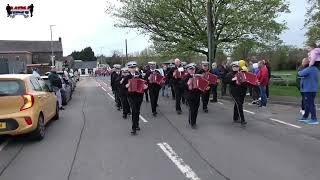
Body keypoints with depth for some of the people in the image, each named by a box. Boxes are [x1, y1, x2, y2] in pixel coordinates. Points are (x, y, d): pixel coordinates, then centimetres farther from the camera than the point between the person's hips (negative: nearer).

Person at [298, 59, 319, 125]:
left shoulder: (309, 69, -18)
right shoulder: (315, 69, 14)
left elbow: (300, 74, -20)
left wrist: (299, 72, 3)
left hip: (309, 90, -10)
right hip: (312, 89, 10)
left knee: (310, 104, -6)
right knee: (307, 104, 17)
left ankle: (314, 119, -4)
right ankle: (305, 117, 28)